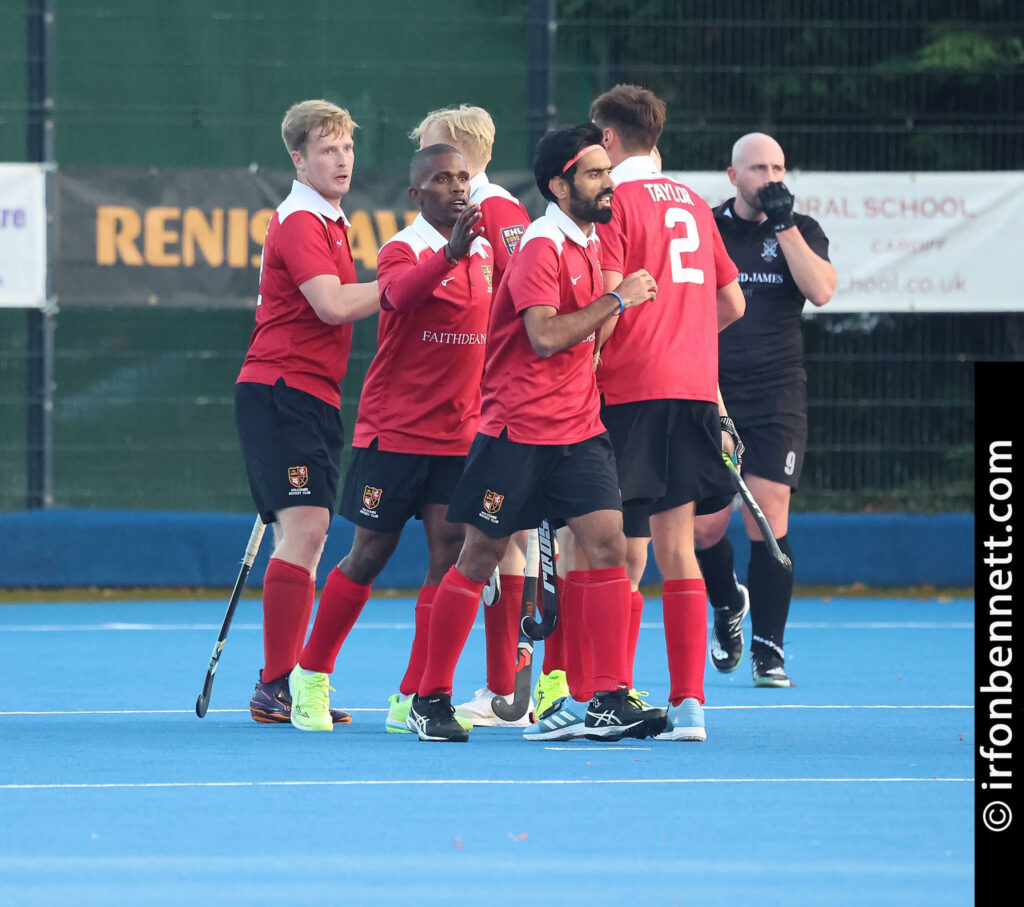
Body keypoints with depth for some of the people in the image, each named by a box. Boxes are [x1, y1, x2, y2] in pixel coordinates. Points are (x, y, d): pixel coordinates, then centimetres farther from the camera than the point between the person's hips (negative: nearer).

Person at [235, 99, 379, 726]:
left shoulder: (328, 221, 20)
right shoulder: (299, 223, -12)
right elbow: (333, 305, -23)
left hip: (314, 396, 10)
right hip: (281, 388, -10)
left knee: (305, 539, 9)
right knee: (304, 527, -18)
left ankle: (285, 685, 10)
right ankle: (275, 687, -20)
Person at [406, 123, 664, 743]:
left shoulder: (590, 242, 12)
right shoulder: (542, 246, -13)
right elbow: (544, 336, -23)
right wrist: (617, 301, -20)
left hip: (579, 429, 7)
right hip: (519, 429, -7)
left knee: (608, 544, -7)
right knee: (480, 558, 1)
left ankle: (610, 702, -8)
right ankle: (432, 698, 11)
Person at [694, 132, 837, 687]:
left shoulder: (802, 232, 5)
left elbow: (820, 290, -13)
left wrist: (783, 224, -14)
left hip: (776, 397, -1)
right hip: (710, 396, 1)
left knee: (768, 523, -10)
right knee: (704, 526, -2)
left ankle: (768, 651, -2)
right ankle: (728, 604, 30)